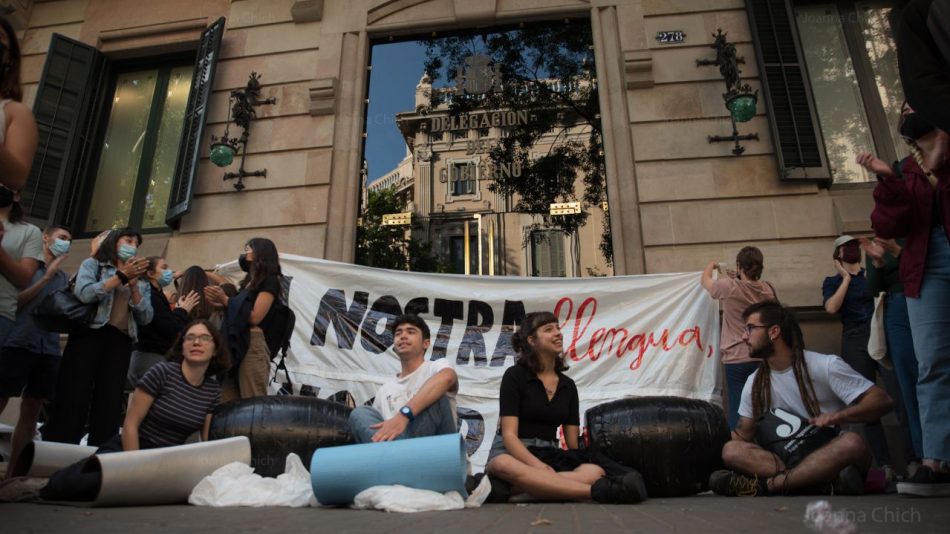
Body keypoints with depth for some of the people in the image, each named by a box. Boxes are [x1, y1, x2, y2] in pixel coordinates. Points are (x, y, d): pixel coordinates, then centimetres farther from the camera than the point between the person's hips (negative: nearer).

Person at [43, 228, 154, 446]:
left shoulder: (141, 282, 20)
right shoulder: (93, 264, 11)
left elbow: (146, 318, 7)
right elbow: (84, 294, -10)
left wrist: (134, 286, -3)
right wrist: (121, 276, -8)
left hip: (121, 342, 4)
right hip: (90, 334, -3)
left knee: (109, 405, 1)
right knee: (73, 398, -7)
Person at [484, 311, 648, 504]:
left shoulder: (568, 385, 13)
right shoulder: (515, 375, -3)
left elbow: (572, 441, 11)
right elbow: (509, 434, -11)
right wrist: (538, 466, -28)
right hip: (513, 454, -4)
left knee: (596, 471, -28)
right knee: (502, 465, -43)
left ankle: (507, 489, -37)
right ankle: (595, 491, -46)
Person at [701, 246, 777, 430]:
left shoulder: (730, 287, -12)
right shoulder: (769, 289, 1)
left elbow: (705, 281, 8)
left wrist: (710, 266, 27)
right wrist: (738, 278, 27)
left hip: (738, 359, -5)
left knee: (738, 409, -2)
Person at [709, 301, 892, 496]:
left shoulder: (825, 365, -5)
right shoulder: (755, 383, 9)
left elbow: (882, 400, -11)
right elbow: (743, 434, 13)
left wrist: (837, 417, -28)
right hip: (790, 462, 3)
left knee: (853, 443, -36)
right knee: (731, 450, -23)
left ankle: (763, 485, -38)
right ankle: (830, 483, -35)